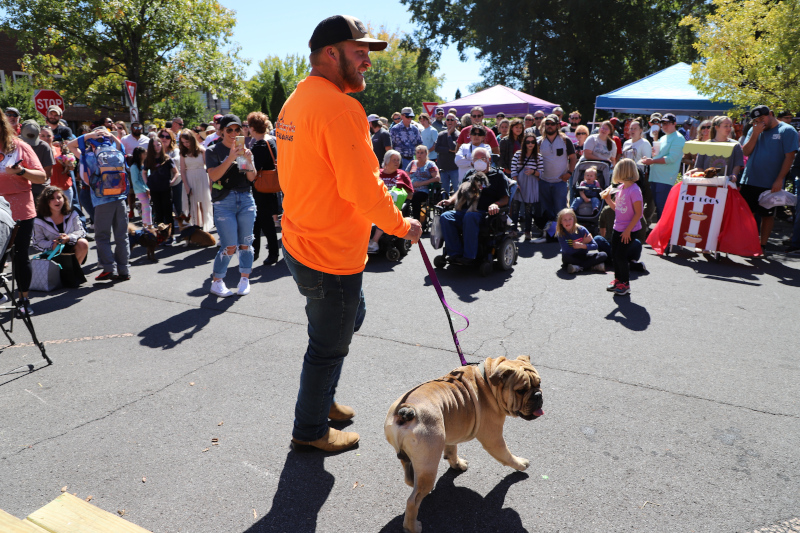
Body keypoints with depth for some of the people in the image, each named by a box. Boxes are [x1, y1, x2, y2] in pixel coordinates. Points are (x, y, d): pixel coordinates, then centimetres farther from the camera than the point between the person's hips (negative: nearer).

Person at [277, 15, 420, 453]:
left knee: (350, 317, 28)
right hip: (331, 255, -10)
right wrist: (401, 226, -9)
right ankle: (310, 430, 31)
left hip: (303, 241, 10)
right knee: (328, 346, 9)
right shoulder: (340, 106, -22)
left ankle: (323, 398, 44)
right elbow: (363, 190, -25)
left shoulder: (296, 100, 10)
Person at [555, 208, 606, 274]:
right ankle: (592, 266, -26)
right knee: (565, 257, -38)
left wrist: (582, 246, -28)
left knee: (603, 255, -17)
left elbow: (595, 246, -10)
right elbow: (568, 251, -26)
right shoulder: (560, 234, -15)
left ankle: (578, 267, -29)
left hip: (583, 256, 3)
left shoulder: (582, 230, -10)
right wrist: (583, 242, -20)